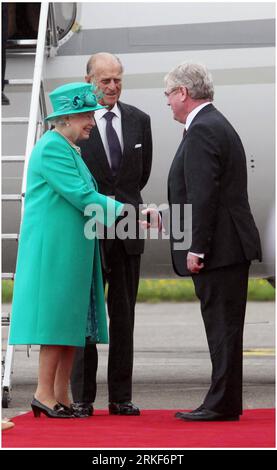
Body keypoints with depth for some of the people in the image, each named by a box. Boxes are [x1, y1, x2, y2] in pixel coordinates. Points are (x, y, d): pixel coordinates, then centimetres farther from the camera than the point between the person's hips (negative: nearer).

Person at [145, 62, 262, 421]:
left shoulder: (202, 131, -14)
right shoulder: (218, 126, 19)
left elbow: (204, 194, -21)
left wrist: (197, 248, -20)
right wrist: (166, 219, 29)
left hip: (218, 249, -10)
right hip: (231, 246, 10)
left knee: (223, 327, -7)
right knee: (224, 327, 12)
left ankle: (223, 405, -4)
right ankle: (224, 402, 16)